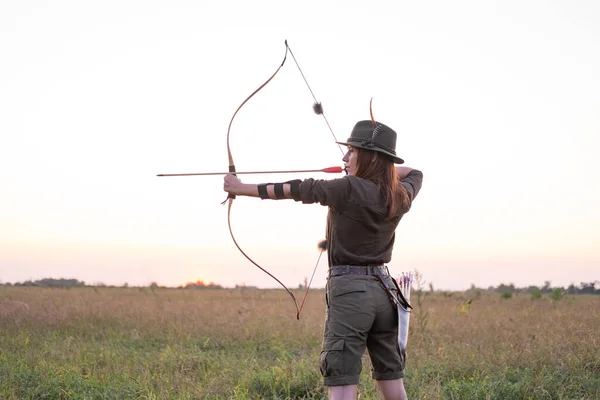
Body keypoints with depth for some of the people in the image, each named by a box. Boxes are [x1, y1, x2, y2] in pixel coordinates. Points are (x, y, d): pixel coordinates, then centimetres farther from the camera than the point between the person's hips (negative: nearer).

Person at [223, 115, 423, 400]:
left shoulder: (350, 190, -14)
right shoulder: (401, 196, 6)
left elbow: (296, 190, -7)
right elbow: (415, 173, 30)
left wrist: (241, 188, 1)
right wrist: (385, 170, 25)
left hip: (350, 290, -7)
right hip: (383, 290, 7)